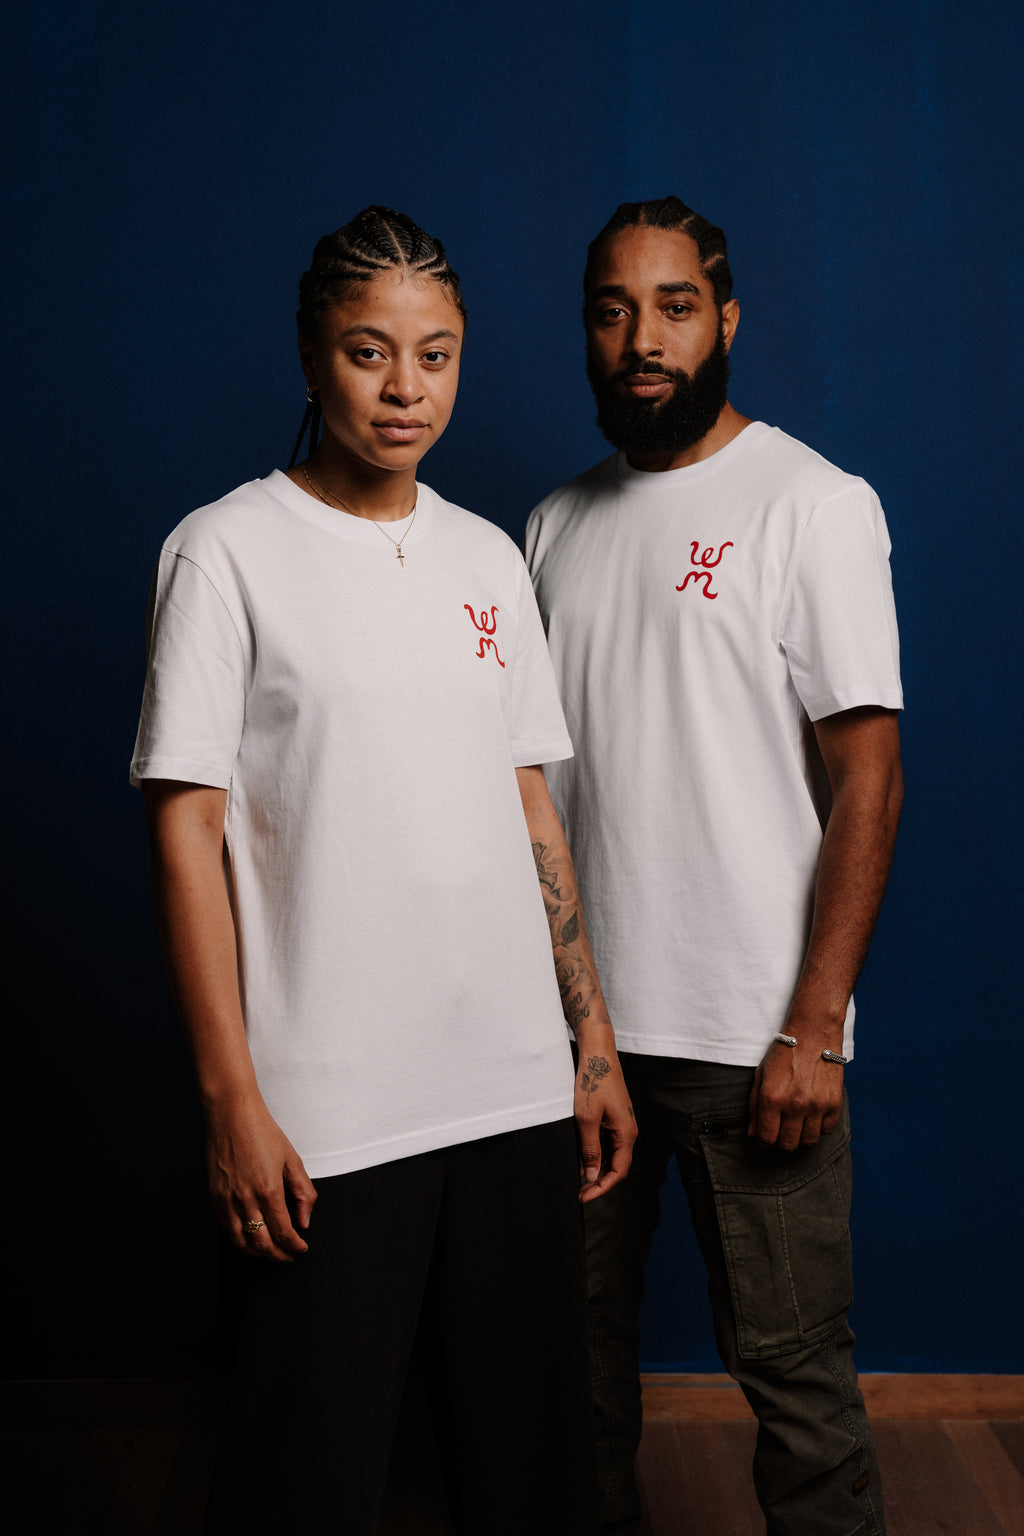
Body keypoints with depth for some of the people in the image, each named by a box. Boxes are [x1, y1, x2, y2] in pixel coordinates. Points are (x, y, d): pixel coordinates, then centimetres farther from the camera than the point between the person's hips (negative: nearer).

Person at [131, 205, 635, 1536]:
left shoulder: (489, 559, 10)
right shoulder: (228, 551, -4)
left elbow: (531, 809, 12)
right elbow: (186, 830, -7)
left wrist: (596, 1043, 10)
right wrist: (231, 1098, -11)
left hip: (520, 1090, 5)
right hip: (326, 1113, -4)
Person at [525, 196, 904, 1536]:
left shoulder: (812, 505, -5)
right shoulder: (558, 525, 11)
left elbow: (867, 781, -9)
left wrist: (813, 1029, -15)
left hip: (750, 1034, -5)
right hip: (575, 1014, 5)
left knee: (789, 1362, 4)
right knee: (581, 1324, 17)